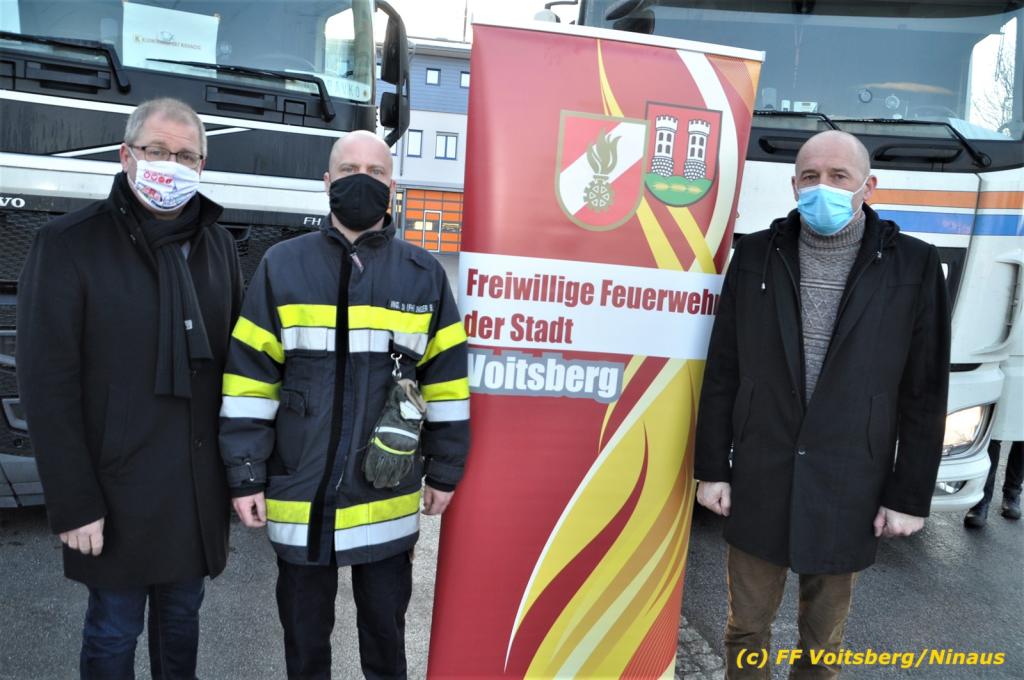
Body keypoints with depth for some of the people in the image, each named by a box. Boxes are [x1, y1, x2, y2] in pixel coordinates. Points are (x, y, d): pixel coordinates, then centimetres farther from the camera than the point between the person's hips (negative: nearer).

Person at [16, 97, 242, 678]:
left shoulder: (218, 244, 5)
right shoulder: (68, 244, -9)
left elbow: (237, 360, 6)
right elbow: (48, 385, -11)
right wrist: (74, 502, -12)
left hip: (201, 486, 4)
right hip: (118, 488, -4)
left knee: (182, 618, 20)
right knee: (114, 631, 12)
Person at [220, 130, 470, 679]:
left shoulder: (424, 274, 0)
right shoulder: (282, 265, -2)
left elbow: (445, 377, 3)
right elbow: (249, 377, -1)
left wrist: (444, 471, 4)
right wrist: (245, 474, -4)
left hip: (389, 497, 0)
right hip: (299, 496, 0)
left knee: (385, 628, 19)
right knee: (305, 633, 19)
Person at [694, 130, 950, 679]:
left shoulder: (913, 267, -3)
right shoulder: (755, 256, 0)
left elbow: (925, 395, 0)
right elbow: (721, 374, 2)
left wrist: (910, 495, 0)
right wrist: (712, 468, 1)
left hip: (848, 492, 0)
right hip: (757, 485, 1)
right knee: (746, 625, 15)